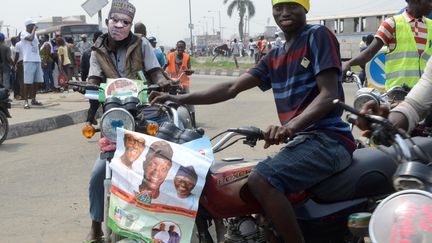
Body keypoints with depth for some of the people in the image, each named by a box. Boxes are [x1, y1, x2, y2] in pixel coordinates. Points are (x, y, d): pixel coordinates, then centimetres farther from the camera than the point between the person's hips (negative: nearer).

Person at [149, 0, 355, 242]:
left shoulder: (318, 35, -3)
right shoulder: (275, 57, 19)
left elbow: (329, 95, -13)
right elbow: (233, 88, 13)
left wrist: (291, 126, -30)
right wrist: (180, 99, 2)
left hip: (329, 139, -9)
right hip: (303, 140, 9)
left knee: (261, 180, -31)